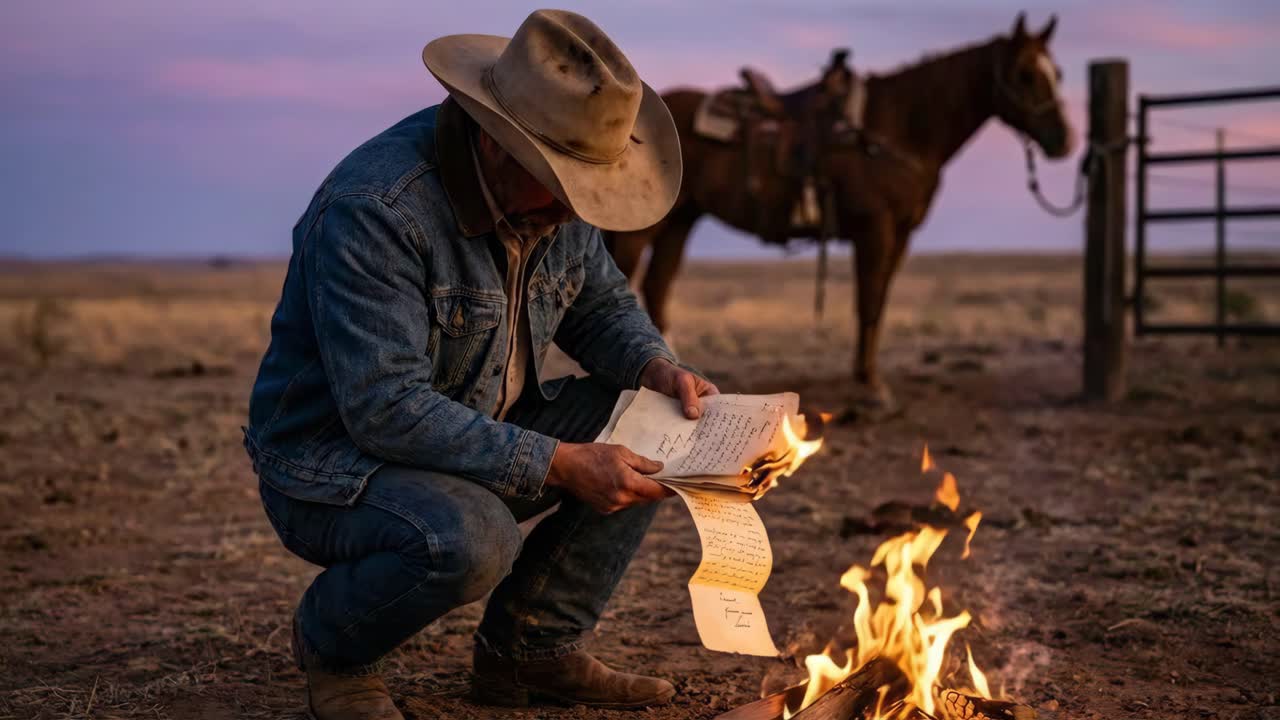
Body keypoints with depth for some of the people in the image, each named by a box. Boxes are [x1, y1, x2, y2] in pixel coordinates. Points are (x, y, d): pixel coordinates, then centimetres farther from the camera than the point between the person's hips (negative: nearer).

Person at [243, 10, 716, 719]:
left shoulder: (552, 197, -3)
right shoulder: (372, 208, -28)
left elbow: (601, 301, 13)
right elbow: (386, 409, -33)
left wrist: (656, 368, -10)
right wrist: (558, 466, -33)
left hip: (476, 437, 8)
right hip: (335, 463, -8)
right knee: (467, 540, -36)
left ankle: (533, 646, 4)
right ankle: (329, 641, -3)